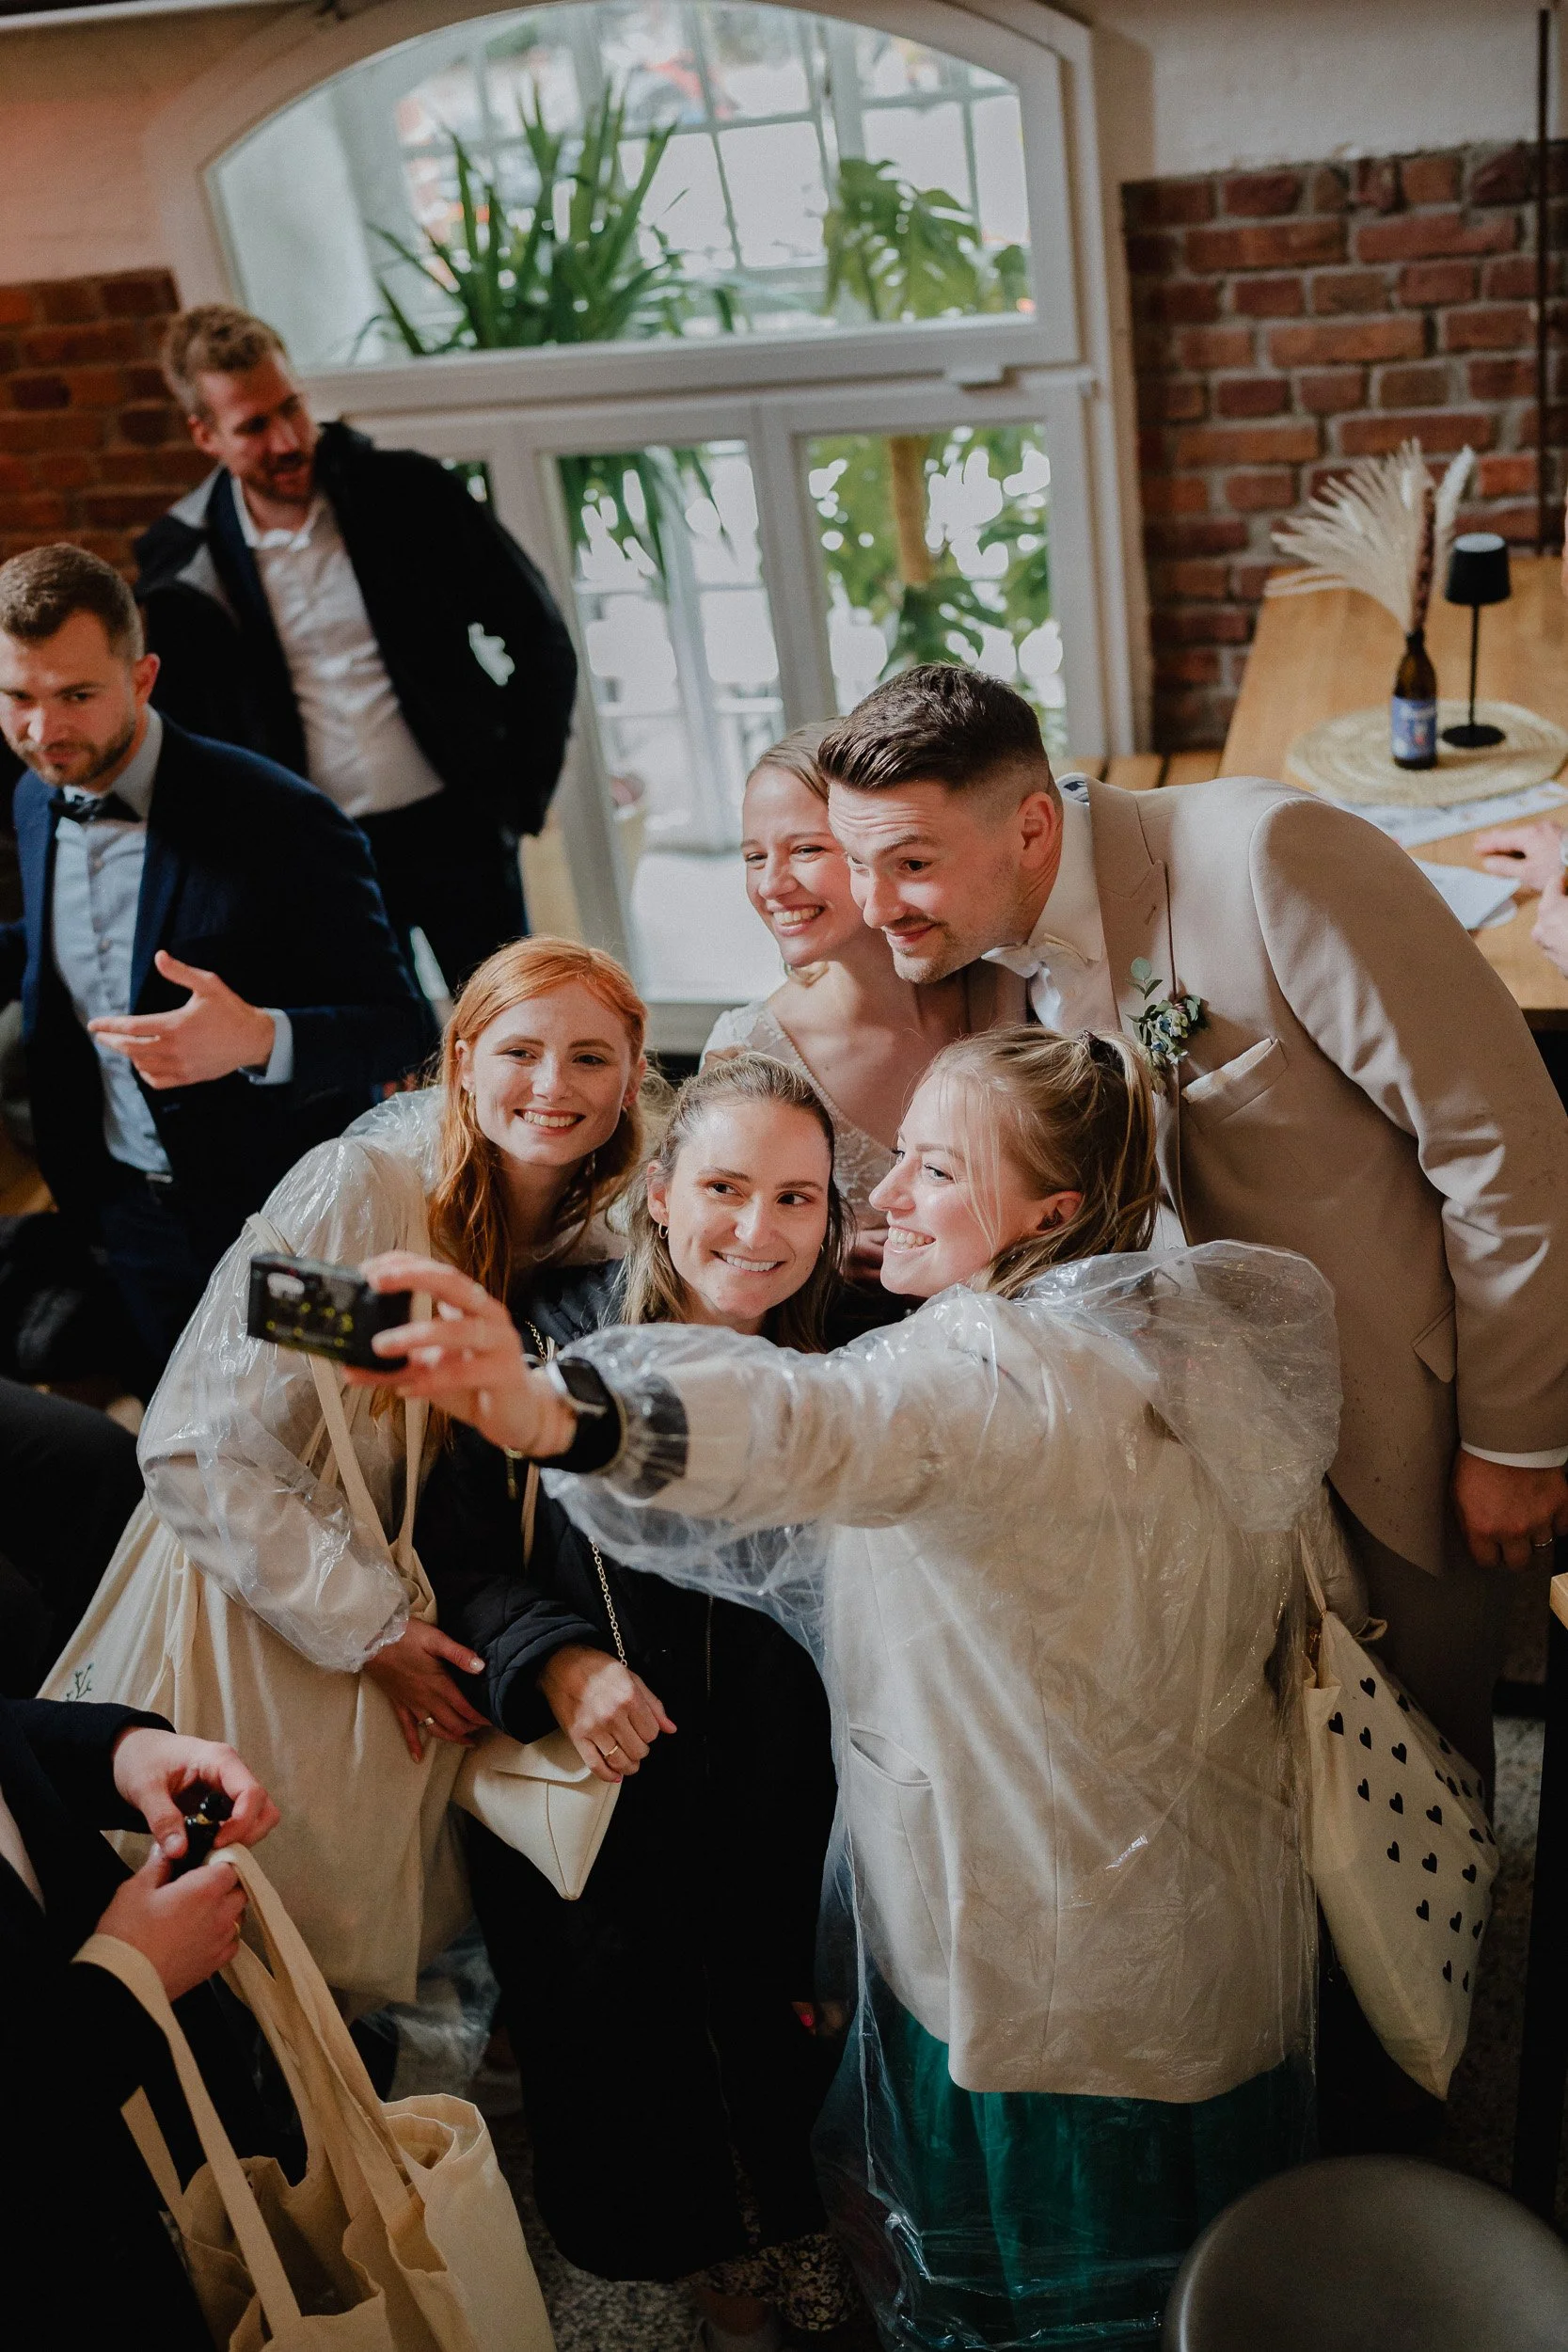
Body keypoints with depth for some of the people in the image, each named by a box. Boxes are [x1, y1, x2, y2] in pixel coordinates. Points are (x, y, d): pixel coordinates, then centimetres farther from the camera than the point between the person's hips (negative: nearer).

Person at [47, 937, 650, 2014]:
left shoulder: (596, 1250, -5)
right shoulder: (357, 1189, -23)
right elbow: (197, 1452, -21)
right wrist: (366, 1623, -20)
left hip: (411, 1640, 5)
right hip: (256, 1629, -5)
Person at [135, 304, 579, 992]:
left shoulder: (407, 492, -6)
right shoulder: (182, 561, -3)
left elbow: (539, 639, 0)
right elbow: (183, 725, 11)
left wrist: (521, 794, -2)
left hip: (454, 829, -1)